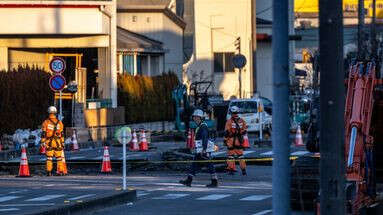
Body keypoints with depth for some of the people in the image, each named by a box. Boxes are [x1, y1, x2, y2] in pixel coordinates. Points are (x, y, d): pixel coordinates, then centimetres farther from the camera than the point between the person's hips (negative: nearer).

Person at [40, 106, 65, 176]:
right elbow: (62, 134, 4)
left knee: (49, 158, 4)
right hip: (58, 143, 1)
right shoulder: (59, 123, 2)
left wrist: (42, 142, 0)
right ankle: (60, 171, 5)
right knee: (59, 158, 6)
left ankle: (49, 172, 0)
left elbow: (43, 134, -4)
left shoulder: (46, 122, -2)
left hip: (49, 142, -1)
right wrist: (62, 143, 10)